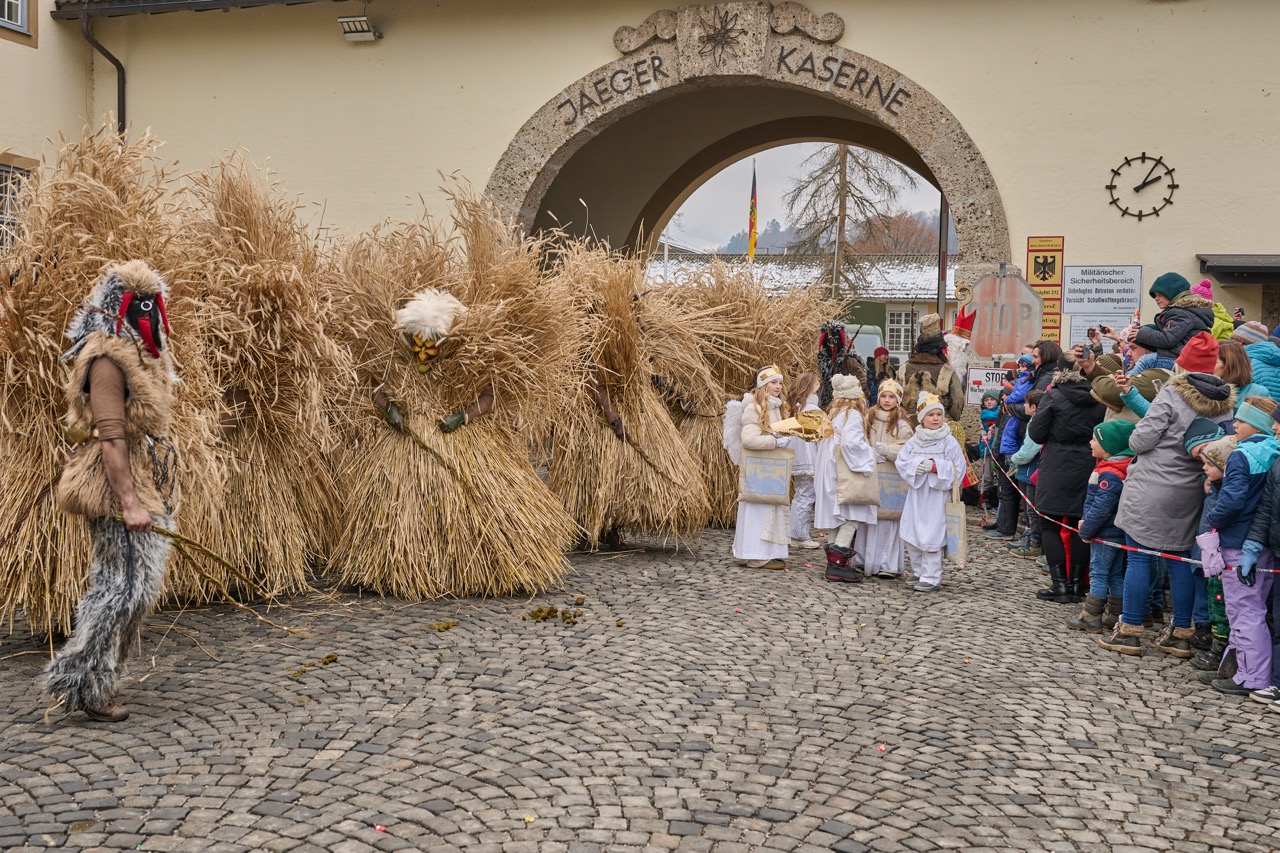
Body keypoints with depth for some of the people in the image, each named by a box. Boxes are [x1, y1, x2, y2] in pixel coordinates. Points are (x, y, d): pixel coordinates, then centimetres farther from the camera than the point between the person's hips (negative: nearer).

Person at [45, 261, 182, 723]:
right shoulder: (108, 359, -14)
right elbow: (110, 436, -21)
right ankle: (84, 683, 0)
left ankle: (96, 680, 22)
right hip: (119, 487, -10)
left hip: (144, 486, 10)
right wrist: (130, 502, -25)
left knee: (122, 584, 13)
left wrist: (152, 496, 18)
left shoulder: (139, 357, 16)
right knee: (127, 585, -9)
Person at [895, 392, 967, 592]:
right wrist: (916, 465, -16)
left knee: (930, 537, -6)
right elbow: (900, 461, 2)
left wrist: (934, 466, -18)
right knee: (910, 536, 9)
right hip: (916, 495, 5)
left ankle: (931, 578, 2)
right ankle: (919, 572, 24)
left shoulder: (949, 441, -4)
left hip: (937, 496, -5)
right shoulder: (914, 441, 7)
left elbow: (958, 468, -9)